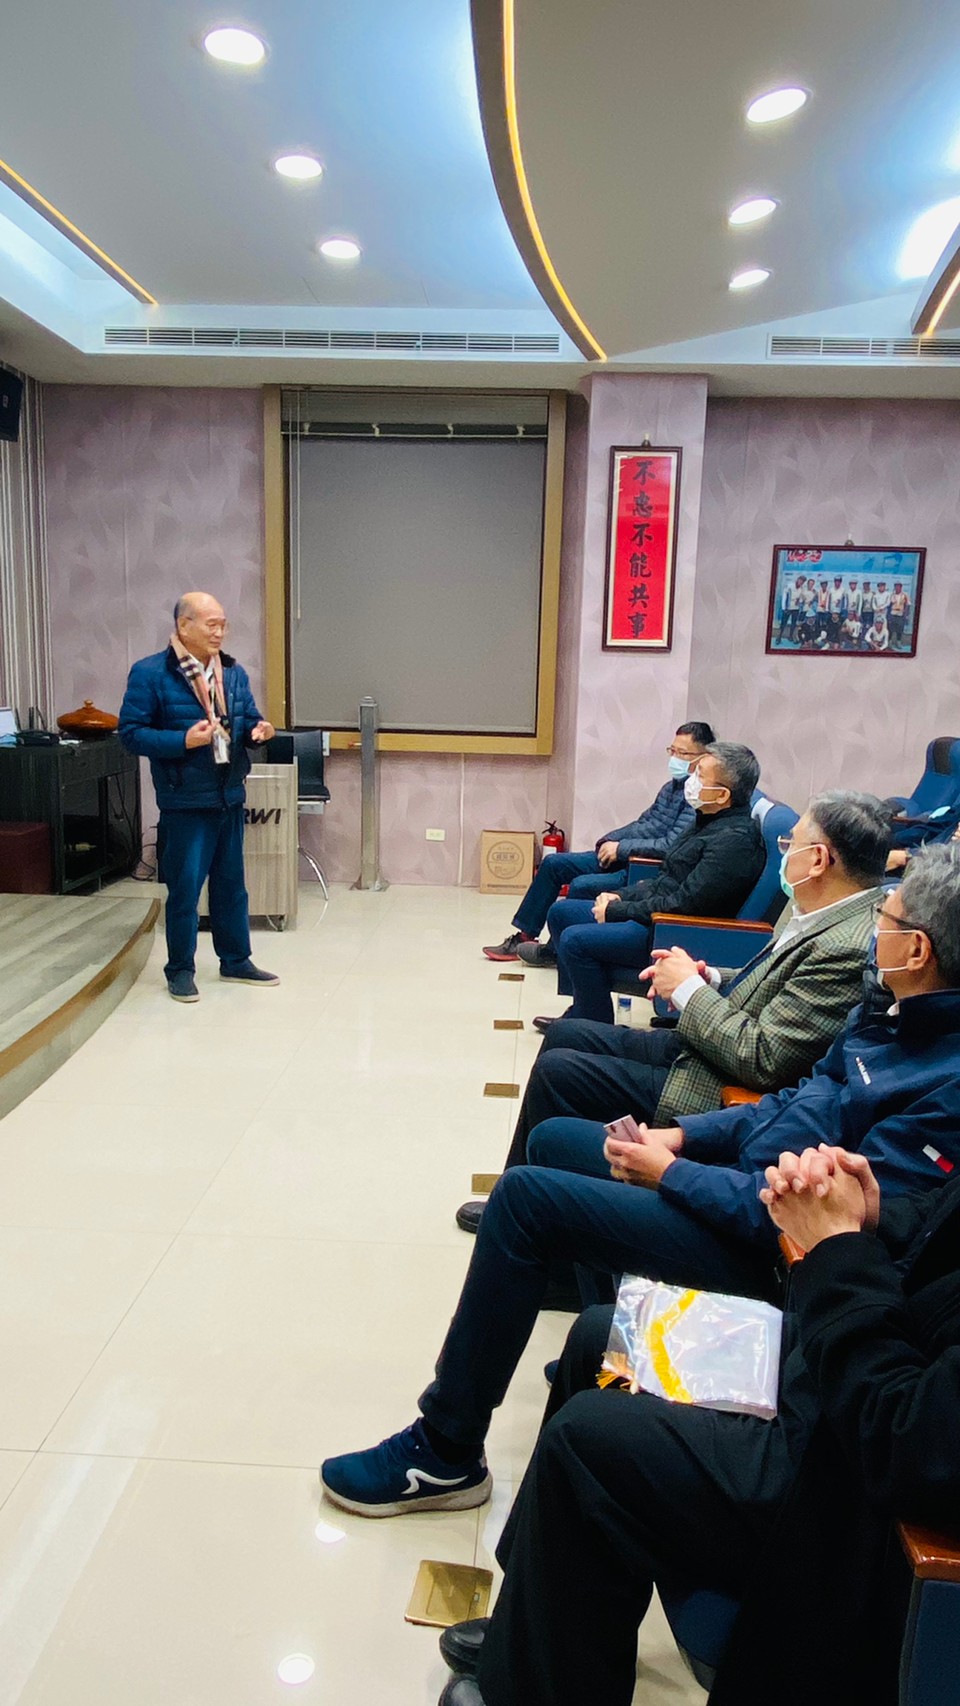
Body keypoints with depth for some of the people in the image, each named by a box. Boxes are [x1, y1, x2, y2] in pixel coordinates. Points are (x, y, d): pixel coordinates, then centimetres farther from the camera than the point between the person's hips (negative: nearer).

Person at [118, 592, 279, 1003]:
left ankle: (236, 961, 28)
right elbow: (131, 733, -12)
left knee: (232, 883, 15)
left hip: (230, 797, 6)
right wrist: (183, 741, -24)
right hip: (185, 802, -6)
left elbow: (249, 720, 15)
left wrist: (259, 731, -10)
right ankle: (180, 969, 16)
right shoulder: (150, 673, -11)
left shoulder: (233, 672, 8)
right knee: (184, 888, 1)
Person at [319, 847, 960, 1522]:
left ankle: (447, 1455, 0)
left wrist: (671, 1173, -17)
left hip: (768, 1254, -10)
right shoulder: (896, 1011, 4)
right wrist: (684, 1135, 1)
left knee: (525, 1196, -16)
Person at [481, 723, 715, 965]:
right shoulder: (672, 786, 13)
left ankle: (555, 951, -2)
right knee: (553, 863, 6)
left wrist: (621, 848, -17)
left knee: (581, 886, -26)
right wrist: (610, 840, 2)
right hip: (623, 858, 10)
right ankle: (524, 935, 13)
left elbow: (671, 846, -24)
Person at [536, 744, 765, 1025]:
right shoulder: (709, 821, 11)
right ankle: (581, 1009, 15)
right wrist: (621, 897, 5)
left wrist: (617, 911, -15)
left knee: (575, 940, -21)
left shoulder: (734, 840, -22)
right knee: (560, 912, 10)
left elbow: (684, 904, -24)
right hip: (653, 911, 11)